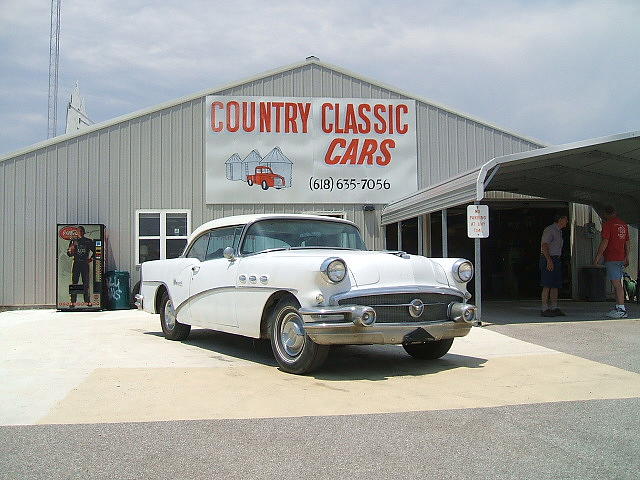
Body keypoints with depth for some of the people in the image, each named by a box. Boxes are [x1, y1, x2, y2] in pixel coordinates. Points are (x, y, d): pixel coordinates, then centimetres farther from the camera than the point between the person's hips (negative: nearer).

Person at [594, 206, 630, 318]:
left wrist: (598, 257, -10)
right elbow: (627, 242, 19)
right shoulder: (624, 225, 15)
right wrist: (627, 257, 26)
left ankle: (622, 310, -13)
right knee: (617, 283, 13)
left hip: (611, 258, -8)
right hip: (621, 258, 8)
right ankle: (618, 307, 17)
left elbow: (604, 242, -14)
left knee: (616, 284, -10)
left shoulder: (607, 224, -9)